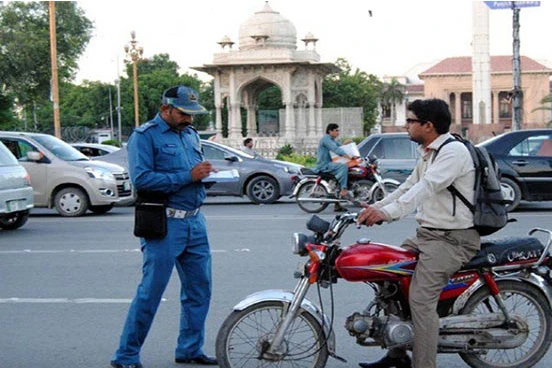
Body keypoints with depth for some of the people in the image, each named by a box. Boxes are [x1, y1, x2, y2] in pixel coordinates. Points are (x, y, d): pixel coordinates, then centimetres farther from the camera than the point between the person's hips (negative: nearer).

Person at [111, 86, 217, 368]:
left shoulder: (191, 134, 17)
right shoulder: (145, 136, -7)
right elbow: (141, 179, -19)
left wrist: (204, 172, 2)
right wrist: (188, 176, -20)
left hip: (194, 221, 8)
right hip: (164, 224, -8)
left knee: (199, 289, 11)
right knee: (151, 291, -5)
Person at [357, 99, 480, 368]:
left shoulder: (453, 151, -16)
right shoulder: (428, 154, 18)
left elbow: (426, 187, -29)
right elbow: (408, 187, 22)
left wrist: (387, 212, -39)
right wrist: (374, 207, 12)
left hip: (453, 238, -10)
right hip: (427, 233, 10)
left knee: (421, 299, -19)